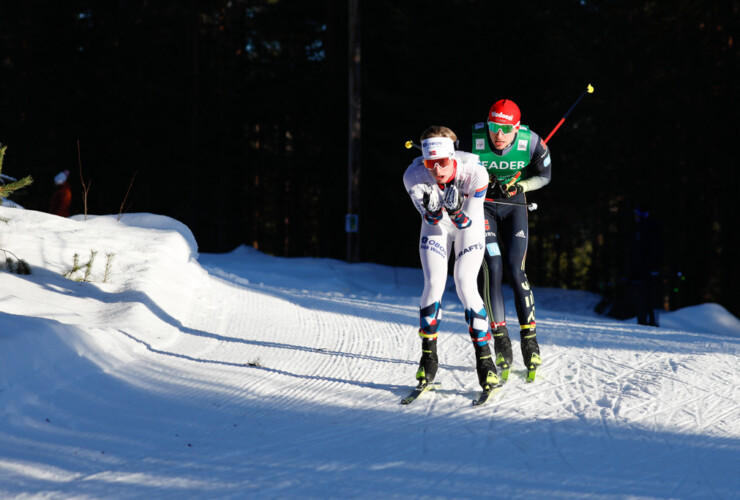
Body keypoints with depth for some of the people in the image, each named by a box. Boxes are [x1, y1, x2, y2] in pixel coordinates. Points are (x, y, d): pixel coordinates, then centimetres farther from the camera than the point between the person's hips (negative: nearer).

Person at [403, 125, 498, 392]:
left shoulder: (474, 172, -36)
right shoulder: (413, 175, -31)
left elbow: (469, 221, -29)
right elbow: (431, 220, -23)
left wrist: (455, 210, -50)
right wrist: (433, 210, -45)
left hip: (469, 224, -1)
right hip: (436, 225, 2)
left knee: (466, 285, -15)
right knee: (434, 284, -12)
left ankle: (484, 359, -6)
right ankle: (428, 356, 2)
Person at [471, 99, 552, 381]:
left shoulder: (531, 142, -19)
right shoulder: (473, 141, -22)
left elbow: (544, 175, -1)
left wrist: (519, 186, -17)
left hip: (514, 206, 1)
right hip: (481, 206, -1)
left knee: (515, 270, -10)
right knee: (491, 268, -12)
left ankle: (529, 338, -2)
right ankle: (501, 340, -7)